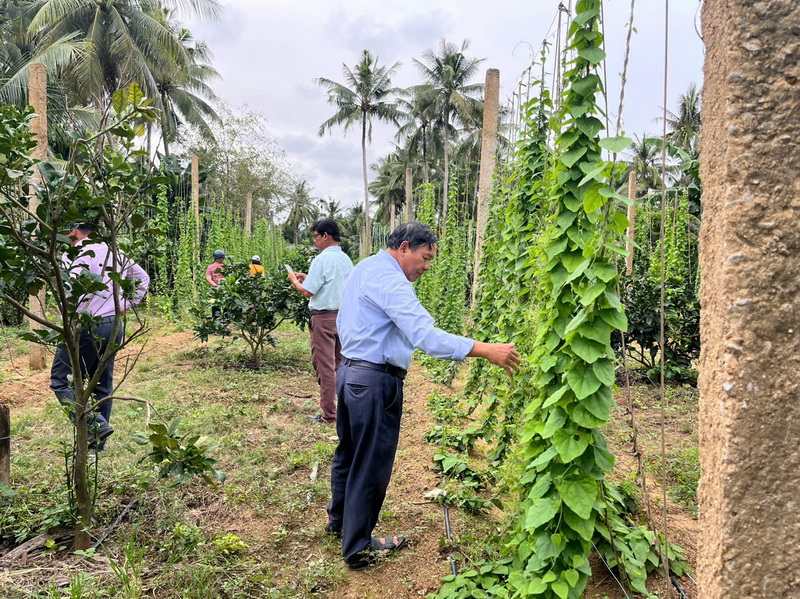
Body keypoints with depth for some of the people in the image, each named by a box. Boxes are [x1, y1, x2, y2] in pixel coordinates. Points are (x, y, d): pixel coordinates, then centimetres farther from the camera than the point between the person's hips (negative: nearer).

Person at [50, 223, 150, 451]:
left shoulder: (76, 254, -12)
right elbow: (143, 278, 22)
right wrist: (126, 304, 17)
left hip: (86, 327, -7)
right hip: (114, 325, 7)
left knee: (61, 381, 4)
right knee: (103, 385, 14)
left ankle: (95, 424, -12)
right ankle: (98, 442, 22)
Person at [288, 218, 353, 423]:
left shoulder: (322, 260, -15)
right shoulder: (346, 260, 9)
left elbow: (308, 291, -16)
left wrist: (294, 280, 3)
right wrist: (308, 277, 18)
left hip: (324, 317, -8)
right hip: (344, 314, 8)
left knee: (325, 365, -1)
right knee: (341, 364, 16)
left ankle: (329, 413, 5)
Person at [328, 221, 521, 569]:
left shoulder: (364, 268, 11)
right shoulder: (390, 280, -21)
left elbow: (345, 321, 20)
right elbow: (425, 335, -32)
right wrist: (486, 350, -33)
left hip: (349, 373, 10)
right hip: (375, 382, -10)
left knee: (348, 452, 24)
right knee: (371, 464, 4)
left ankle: (339, 520, 42)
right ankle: (359, 548, 18)